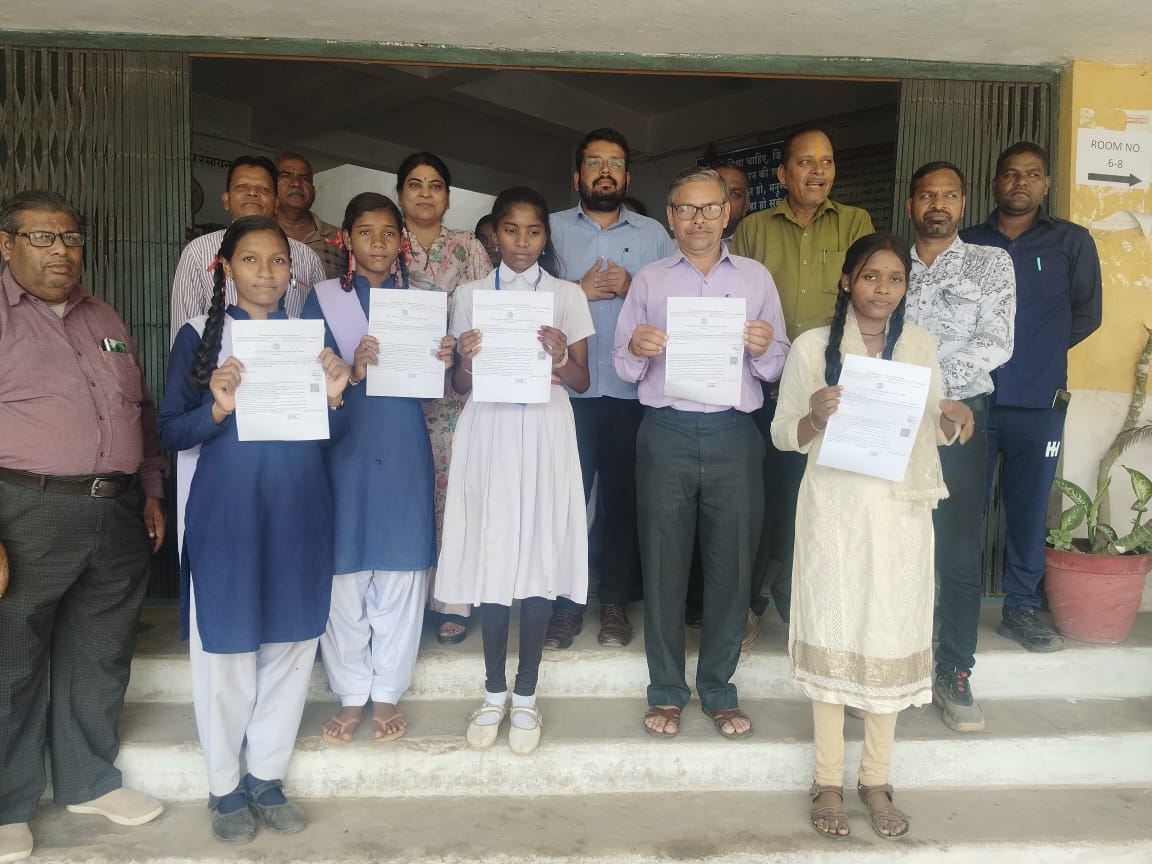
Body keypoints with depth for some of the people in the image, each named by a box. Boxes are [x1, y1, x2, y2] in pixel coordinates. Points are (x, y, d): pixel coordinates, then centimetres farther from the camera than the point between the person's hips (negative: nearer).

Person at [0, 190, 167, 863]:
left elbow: (143, 414, 21)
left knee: (100, 658, 14)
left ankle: (90, 782, 31)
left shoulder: (106, 320, 16)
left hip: (118, 517, 6)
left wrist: (152, 492, 15)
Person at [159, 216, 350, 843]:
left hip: (298, 513, 3)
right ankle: (224, 786, 24)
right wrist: (218, 408, -21)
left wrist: (333, 397, -9)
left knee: (291, 644, 9)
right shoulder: (200, 336, 1)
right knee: (225, 650, 6)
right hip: (225, 512, -3)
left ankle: (267, 776, 26)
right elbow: (171, 432, -2)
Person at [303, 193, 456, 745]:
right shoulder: (323, 298, 5)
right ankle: (351, 695, 19)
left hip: (403, 451, 2)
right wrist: (353, 372, -21)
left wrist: (444, 363, -10)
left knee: (401, 571, 5)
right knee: (345, 573, 2)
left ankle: (388, 693, 21)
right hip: (344, 446, -1)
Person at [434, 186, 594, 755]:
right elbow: (459, 386, 9)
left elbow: (582, 382, 6)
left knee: (539, 558, -1)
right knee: (490, 557, 1)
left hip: (544, 435, 0)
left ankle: (526, 696, 15)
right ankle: (494, 692, 18)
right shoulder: (470, 296, 10)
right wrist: (467, 360, -13)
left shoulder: (567, 296, 8)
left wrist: (560, 357, -15)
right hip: (487, 433, 1)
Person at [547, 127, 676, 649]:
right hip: (568, 389, -1)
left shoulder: (654, 234, 12)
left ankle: (615, 603, 21)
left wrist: (633, 288, -11)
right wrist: (579, 290, -10)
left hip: (632, 391, 1)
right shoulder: (553, 229, 10)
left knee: (622, 499, 8)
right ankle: (565, 606, 15)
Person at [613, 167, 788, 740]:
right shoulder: (648, 280, 10)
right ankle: (666, 691, 21)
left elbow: (775, 370, 8)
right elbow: (626, 370, 8)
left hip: (733, 436, 1)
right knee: (663, 565, 5)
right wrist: (636, 349, -14)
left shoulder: (756, 278, 10)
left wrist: (764, 348, -13)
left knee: (732, 565, 5)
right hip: (666, 435, 0)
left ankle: (718, 690, 22)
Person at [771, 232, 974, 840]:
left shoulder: (920, 345, 9)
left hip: (900, 511, 3)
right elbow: (783, 435, 1)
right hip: (834, 509, -2)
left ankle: (876, 780, 22)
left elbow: (936, 433, 15)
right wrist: (815, 416, -20)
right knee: (832, 635, 3)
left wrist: (956, 420, -7)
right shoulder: (813, 346, -1)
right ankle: (828, 780, 17)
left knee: (892, 635, 7)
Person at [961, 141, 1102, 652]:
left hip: (1039, 403, 0)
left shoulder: (1072, 242, 6)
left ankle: (1022, 608, 21)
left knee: (1029, 509, 7)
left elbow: (1086, 314, 9)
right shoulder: (967, 243, 8)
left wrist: (1043, 349, 4)